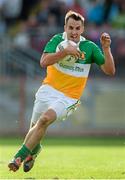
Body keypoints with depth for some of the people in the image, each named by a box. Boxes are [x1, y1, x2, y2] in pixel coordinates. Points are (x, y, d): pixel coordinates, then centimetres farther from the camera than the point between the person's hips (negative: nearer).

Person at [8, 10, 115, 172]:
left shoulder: (90, 47, -5)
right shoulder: (57, 40, -5)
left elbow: (110, 70, -7)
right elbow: (44, 62, -21)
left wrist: (106, 48, -21)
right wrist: (65, 51, -32)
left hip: (68, 97, -3)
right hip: (48, 90, 3)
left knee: (45, 119, -27)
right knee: (35, 127, 10)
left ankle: (20, 156, -21)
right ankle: (34, 149, 46)